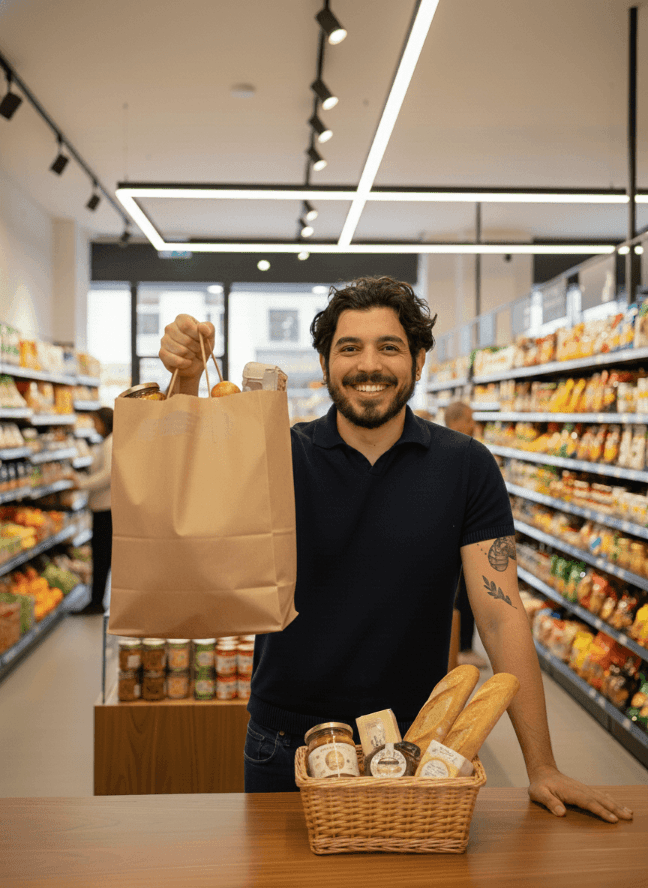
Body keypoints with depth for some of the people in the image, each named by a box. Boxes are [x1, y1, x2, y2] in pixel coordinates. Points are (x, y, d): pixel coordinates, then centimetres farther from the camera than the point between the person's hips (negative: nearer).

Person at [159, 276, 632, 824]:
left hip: (413, 747, 0)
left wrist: (541, 767, -11)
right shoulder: (282, 455, -7)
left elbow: (501, 614, -10)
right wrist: (187, 381, -41)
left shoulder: (465, 467, -8)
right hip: (285, 749, 1)